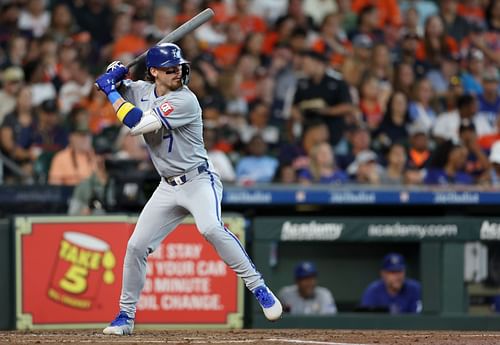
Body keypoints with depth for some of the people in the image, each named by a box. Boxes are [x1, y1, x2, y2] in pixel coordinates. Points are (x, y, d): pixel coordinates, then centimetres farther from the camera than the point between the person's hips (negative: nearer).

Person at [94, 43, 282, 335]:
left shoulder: (184, 100, -20)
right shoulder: (143, 91, 4)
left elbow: (138, 124, -26)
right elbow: (108, 83, 19)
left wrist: (112, 92, -16)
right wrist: (114, 77, -5)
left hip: (199, 180, -7)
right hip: (168, 188, 7)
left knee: (211, 228, -34)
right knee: (136, 246, 3)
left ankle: (259, 288, -28)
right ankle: (126, 316, 17)